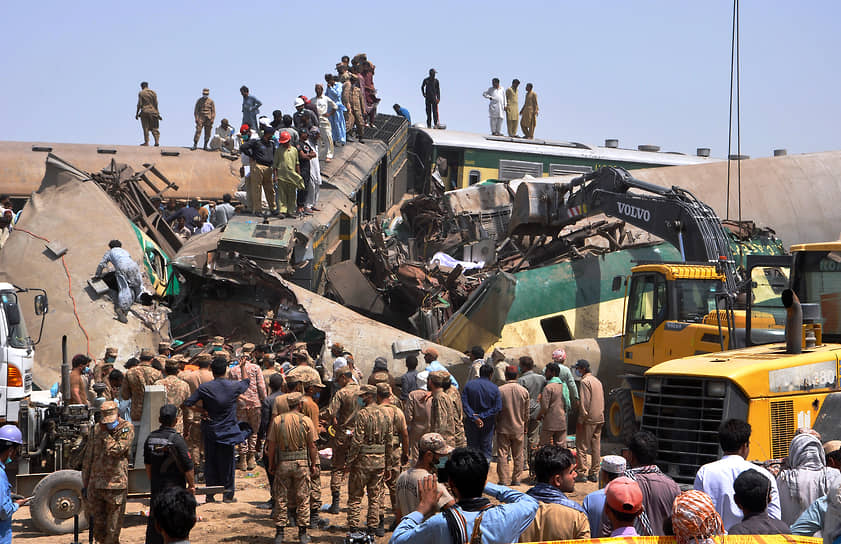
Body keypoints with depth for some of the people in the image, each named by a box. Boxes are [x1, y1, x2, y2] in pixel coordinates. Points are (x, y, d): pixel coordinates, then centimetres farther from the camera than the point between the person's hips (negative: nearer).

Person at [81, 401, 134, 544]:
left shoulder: (127, 429, -4)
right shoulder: (97, 429, 9)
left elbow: (115, 450, -20)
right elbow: (88, 458, 14)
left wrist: (105, 432, -12)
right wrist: (84, 483, 13)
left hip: (116, 485, -4)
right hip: (95, 484, 4)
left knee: (112, 530, -1)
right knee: (98, 528, 9)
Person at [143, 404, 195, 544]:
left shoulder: (150, 438, 1)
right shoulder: (176, 439, -16)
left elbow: (148, 465, 11)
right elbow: (188, 467, -13)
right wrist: (192, 485, 0)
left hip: (156, 487, 5)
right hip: (175, 487, -5)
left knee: (154, 522, 13)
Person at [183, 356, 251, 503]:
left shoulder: (204, 388, -8)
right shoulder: (234, 386, -7)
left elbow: (187, 403, -12)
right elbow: (246, 382, 16)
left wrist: (203, 411, -3)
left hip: (210, 429, 1)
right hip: (227, 431, 0)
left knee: (210, 461, 9)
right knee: (227, 462, 8)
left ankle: (210, 494, 10)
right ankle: (228, 494, 10)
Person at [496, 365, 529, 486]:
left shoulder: (499, 390, -9)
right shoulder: (524, 391, -2)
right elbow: (526, 413, 5)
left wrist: (495, 425, 10)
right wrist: (525, 427, 17)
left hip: (503, 428, -2)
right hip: (519, 429, 2)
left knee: (502, 455, 3)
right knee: (518, 456, 11)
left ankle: (504, 480, 1)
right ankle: (516, 479, 13)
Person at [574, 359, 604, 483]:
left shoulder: (585, 381, -12)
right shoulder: (597, 381, 16)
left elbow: (585, 403, -17)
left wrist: (581, 420, -14)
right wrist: (600, 415, 19)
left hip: (588, 419, -8)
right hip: (599, 418, 8)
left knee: (581, 446, -3)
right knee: (596, 446, 10)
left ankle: (582, 472, -6)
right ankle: (594, 473, 12)